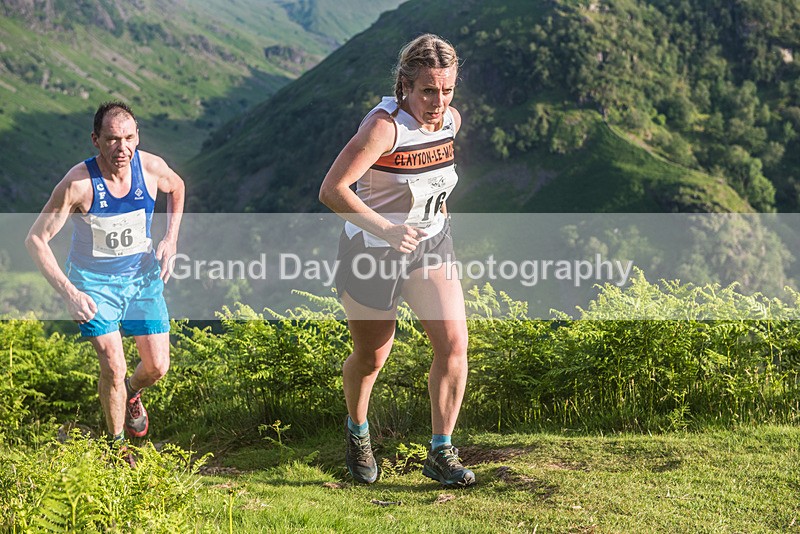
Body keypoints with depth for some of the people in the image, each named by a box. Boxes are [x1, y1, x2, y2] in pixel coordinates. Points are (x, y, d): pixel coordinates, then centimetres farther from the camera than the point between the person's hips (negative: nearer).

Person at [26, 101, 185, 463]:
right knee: (113, 367, -14)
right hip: (94, 282, -3)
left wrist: (171, 237, -1)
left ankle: (131, 392, 41)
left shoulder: (152, 168, -16)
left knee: (157, 367, 3)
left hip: (143, 275, 3)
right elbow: (35, 239, -20)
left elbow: (177, 188, 11)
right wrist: (68, 292, -27)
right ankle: (117, 445, 11)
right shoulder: (78, 184, -26)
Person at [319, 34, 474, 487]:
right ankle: (357, 432, 40)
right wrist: (386, 229, -38)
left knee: (454, 341, -9)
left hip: (430, 244, 5)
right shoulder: (384, 125, -26)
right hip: (373, 250, -5)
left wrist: (436, 209, 11)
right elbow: (331, 190, -30)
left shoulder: (452, 119, -4)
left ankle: (441, 453, 4)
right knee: (372, 355, 10)